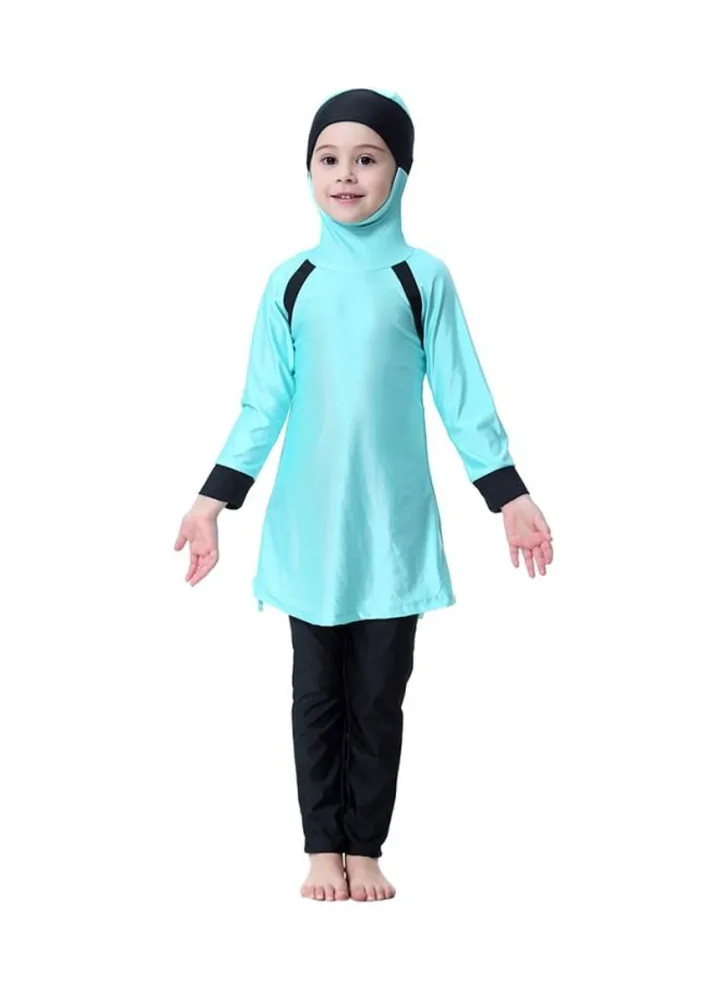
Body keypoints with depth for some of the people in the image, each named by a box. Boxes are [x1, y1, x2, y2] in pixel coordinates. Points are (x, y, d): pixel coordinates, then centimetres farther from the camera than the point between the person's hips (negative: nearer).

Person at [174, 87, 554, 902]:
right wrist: (214, 499, -2)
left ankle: (364, 849, 16)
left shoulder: (423, 278, -2)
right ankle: (323, 848, 17)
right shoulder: (290, 282, 2)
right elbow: (263, 404, 4)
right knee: (317, 693, 7)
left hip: (392, 522, -1)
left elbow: (462, 400, -1)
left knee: (378, 696, 4)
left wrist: (510, 496, -5)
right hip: (309, 525, 1)